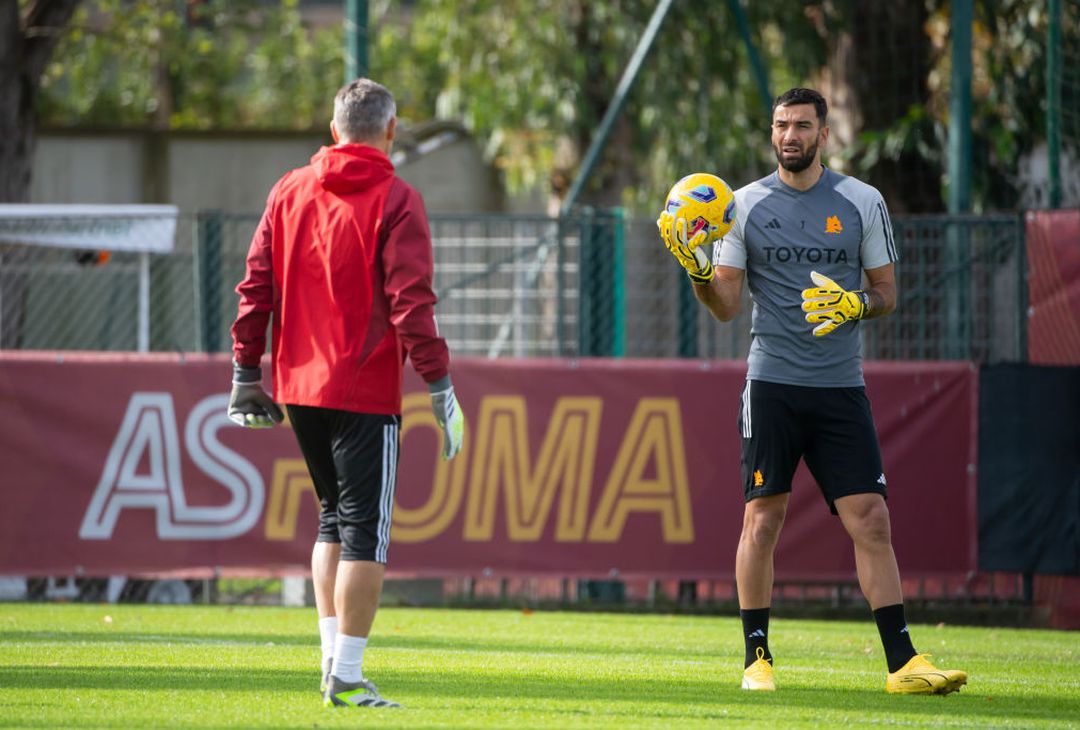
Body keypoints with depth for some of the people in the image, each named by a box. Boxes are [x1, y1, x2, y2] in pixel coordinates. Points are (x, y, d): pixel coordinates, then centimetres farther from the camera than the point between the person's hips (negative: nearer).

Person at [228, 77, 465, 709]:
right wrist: (440, 384, -13)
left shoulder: (290, 192, 8)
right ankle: (348, 676, -5)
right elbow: (411, 301, -15)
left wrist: (246, 373, 13)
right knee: (366, 530, -2)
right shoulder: (395, 201, -8)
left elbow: (256, 287, 7)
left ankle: (333, 656, 17)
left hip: (299, 387, 6)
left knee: (335, 516, 20)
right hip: (365, 391, -6)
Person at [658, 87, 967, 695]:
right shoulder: (746, 205, 6)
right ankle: (758, 656, 9)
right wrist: (697, 270, -14)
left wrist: (856, 305, -10)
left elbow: (887, 293, 10)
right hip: (772, 384, 0)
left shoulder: (862, 202, 6)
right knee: (763, 518, -2)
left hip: (841, 387, 0)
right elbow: (726, 305, 4)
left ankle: (902, 661, -5)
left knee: (871, 520, -5)